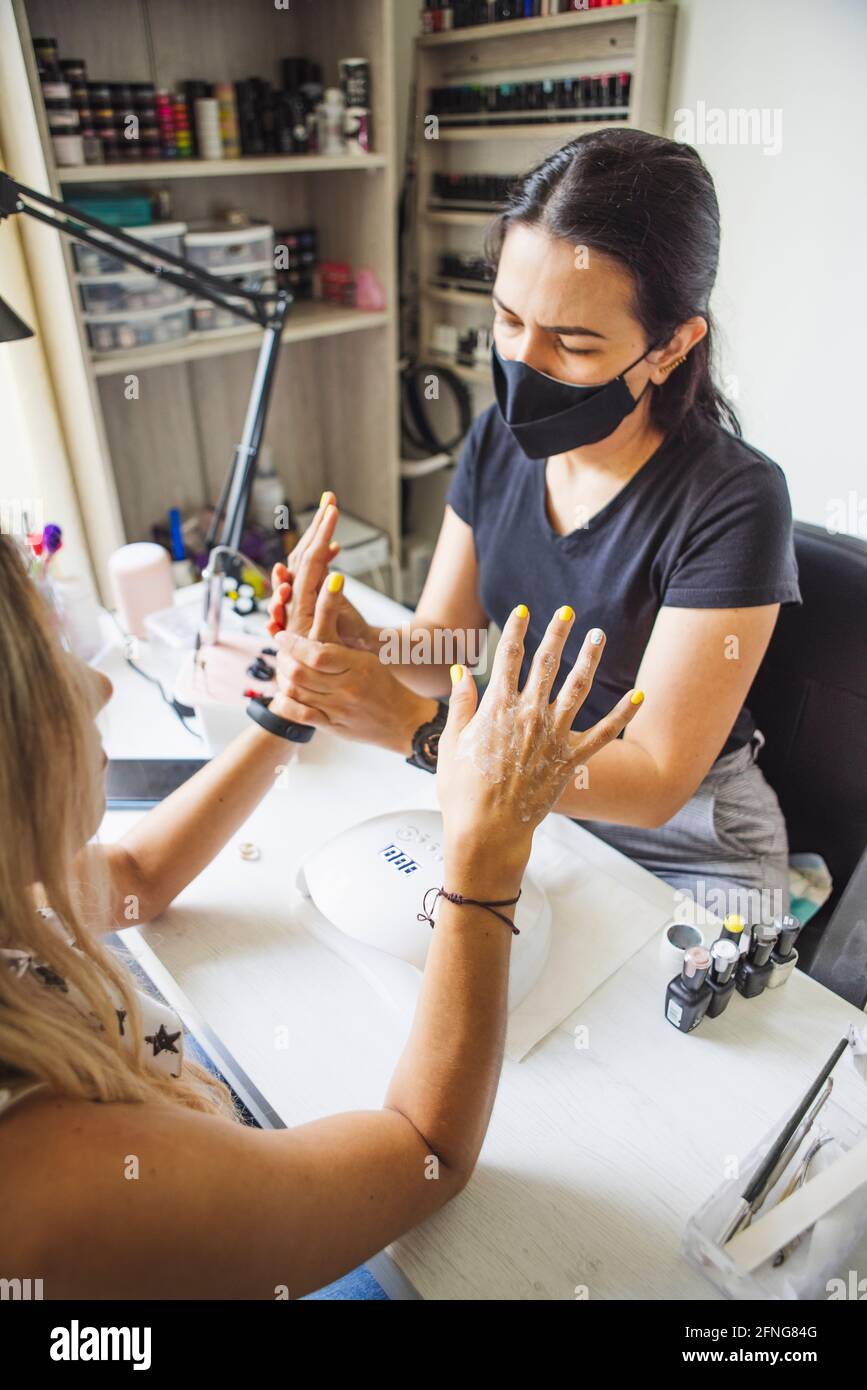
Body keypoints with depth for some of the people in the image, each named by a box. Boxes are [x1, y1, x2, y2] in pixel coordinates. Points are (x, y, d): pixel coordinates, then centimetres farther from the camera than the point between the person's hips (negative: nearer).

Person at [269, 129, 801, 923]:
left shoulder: (732, 504, -24)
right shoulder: (499, 440, -6)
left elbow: (654, 781, -25)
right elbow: (441, 643, -1)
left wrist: (410, 725, -35)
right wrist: (364, 649, -25)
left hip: (686, 850, -3)